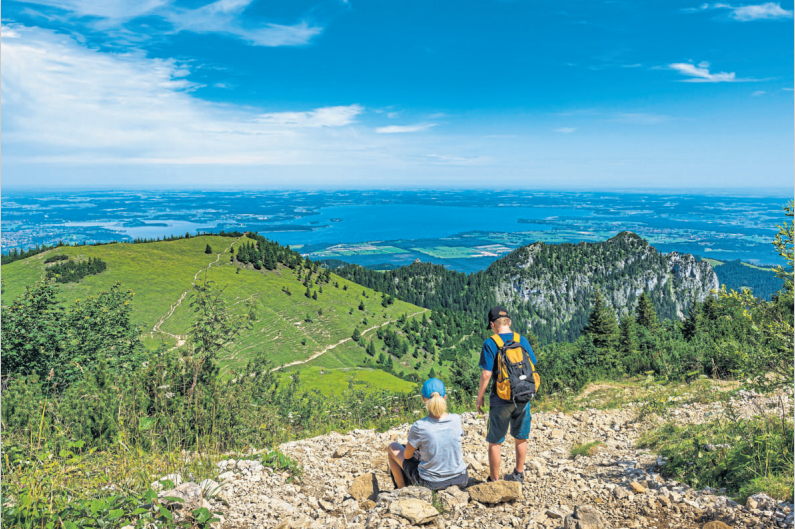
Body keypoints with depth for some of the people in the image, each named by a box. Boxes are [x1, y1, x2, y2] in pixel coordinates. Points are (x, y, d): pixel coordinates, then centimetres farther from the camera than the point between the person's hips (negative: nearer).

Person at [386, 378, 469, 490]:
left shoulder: (419, 427, -24)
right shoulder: (456, 420, -14)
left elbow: (407, 455, -9)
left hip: (431, 482, -3)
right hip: (459, 479, 4)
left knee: (392, 448, 17)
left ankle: (401, 489, 34)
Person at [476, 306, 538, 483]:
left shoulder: (491, 343, -12)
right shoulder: (523, 341, 2)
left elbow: (486, 375, -15)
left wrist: (480, 398, -4)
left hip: (501, 400, -5)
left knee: (495, 442, 8)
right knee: (521, 438, 21)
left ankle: (494, 481, 17)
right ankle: (518, 474, 35)